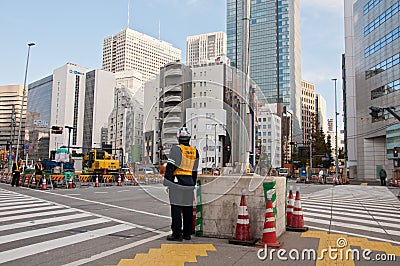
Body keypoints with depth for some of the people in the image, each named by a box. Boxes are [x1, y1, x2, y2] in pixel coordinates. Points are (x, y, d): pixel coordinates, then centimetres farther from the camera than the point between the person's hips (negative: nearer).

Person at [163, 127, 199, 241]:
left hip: (177, 182, -6)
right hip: (189, 182, 6)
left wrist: (167, 182, -5)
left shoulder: (176, 149, -8)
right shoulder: (194, 151, 11)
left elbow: (170, 167, -11)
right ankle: (187, 233, 19)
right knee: (188, 208, 11)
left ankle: (177, 234, 2)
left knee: (176, 209, -1)